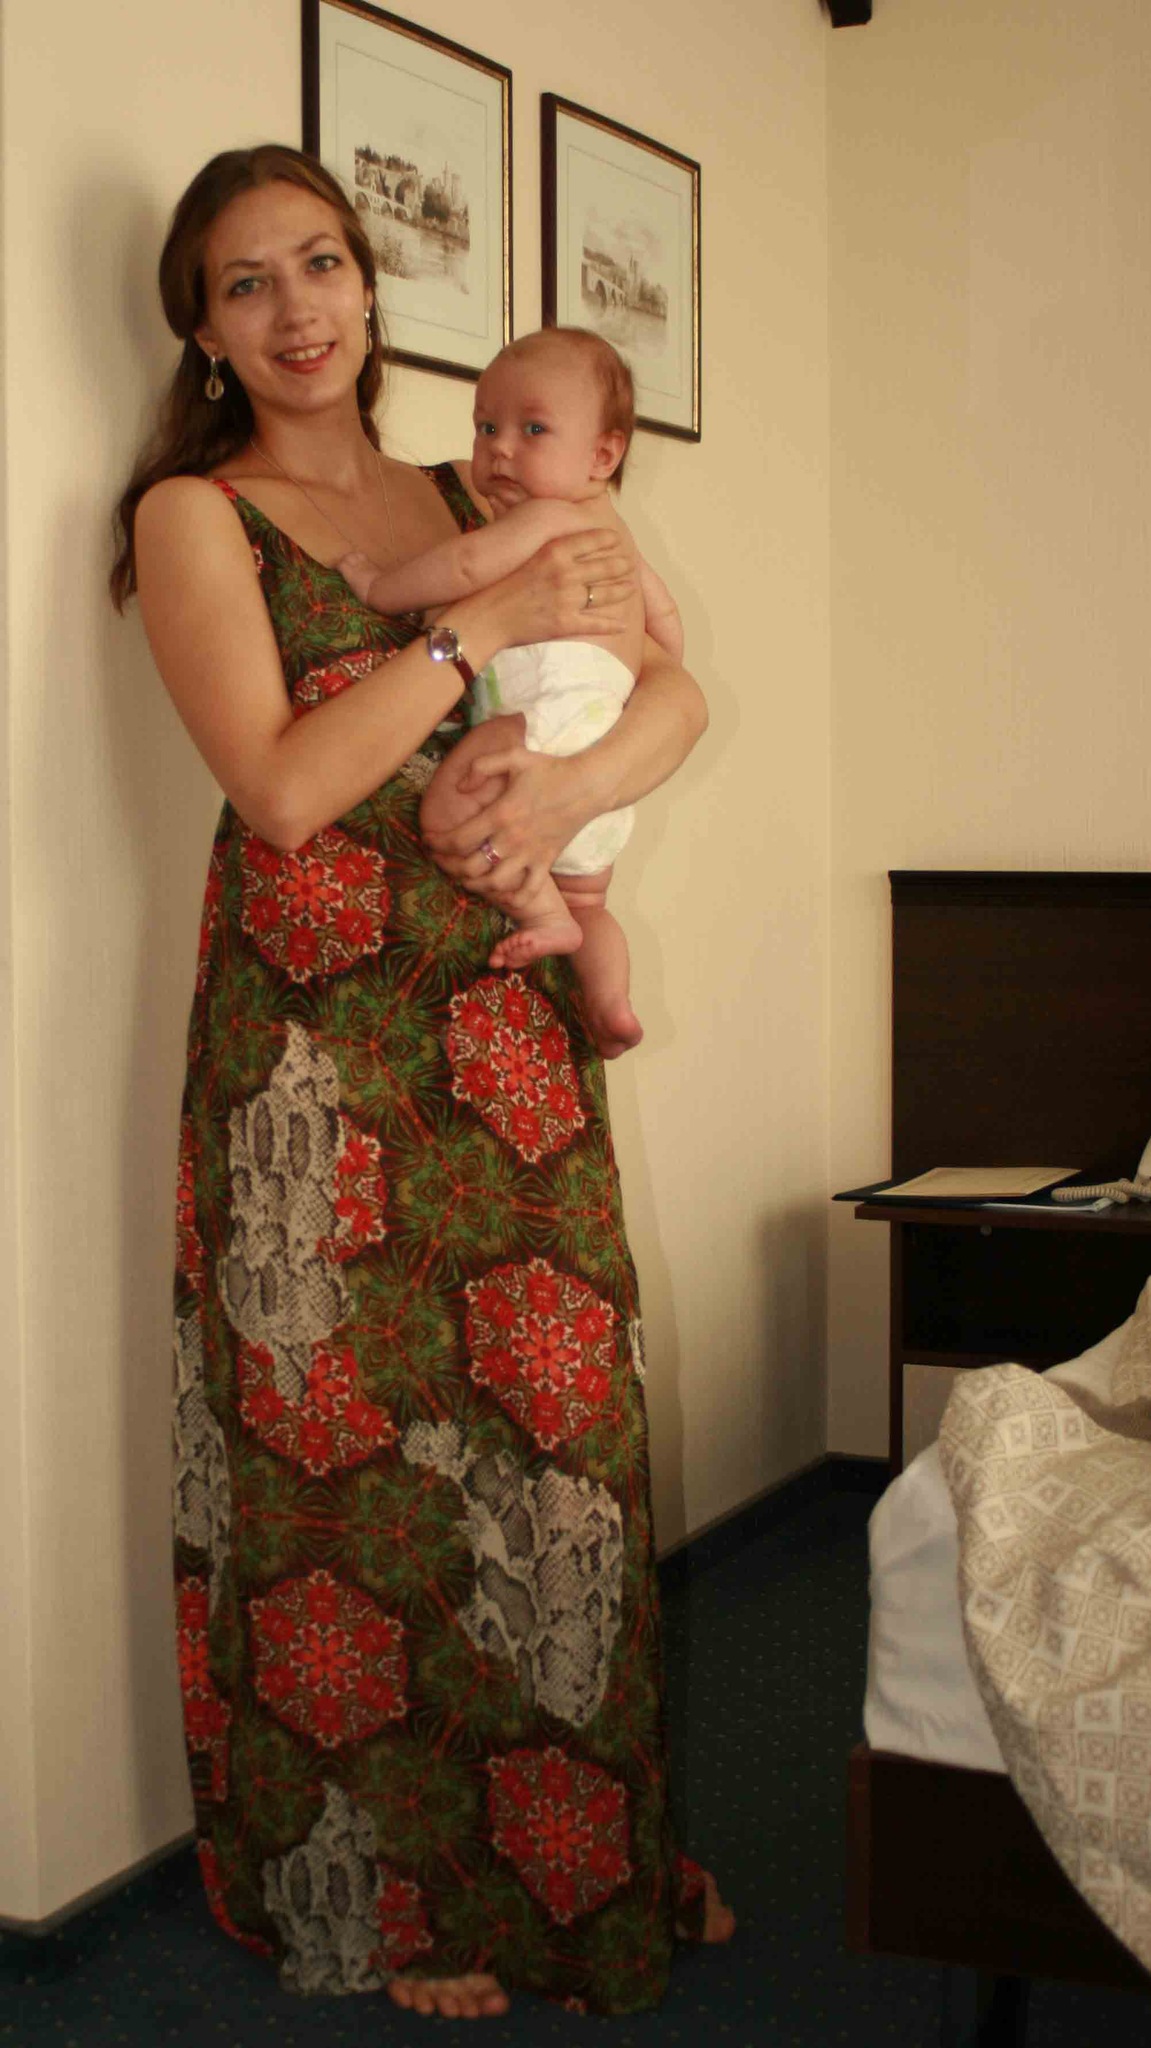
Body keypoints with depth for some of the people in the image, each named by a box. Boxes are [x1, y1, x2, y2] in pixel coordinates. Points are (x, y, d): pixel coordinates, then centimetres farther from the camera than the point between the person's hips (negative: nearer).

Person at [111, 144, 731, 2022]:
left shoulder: (472, 498, 16)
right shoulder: (194, 513, 1)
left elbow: (673, 690, 11)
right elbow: (285, 785, -13)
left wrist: (580, 782, -10)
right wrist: (492, 624, -10)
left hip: (511, 1025, 5)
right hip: (316, 1038, -4)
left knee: (558, 1413, 6)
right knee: (347, 1443, 1)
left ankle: (587, 1856, 24)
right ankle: (376, 1901, 19)